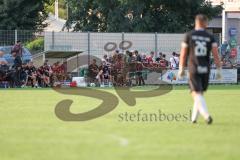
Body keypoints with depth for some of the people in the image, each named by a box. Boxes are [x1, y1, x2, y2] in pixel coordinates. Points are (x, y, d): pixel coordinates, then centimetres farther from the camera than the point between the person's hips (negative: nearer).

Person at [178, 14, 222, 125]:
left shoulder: (189, 36, -1)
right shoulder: (210, 37, 4)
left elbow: (183, 54, 1)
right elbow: (216, 54, -5)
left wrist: (181, 69, 11)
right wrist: (219, 70, -2)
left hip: (193, 69, -3)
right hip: (205, 70, 3)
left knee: (196, 94, -7)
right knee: (200, 93, 19)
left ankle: (206, 115, -29)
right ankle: (194, 118, 24)